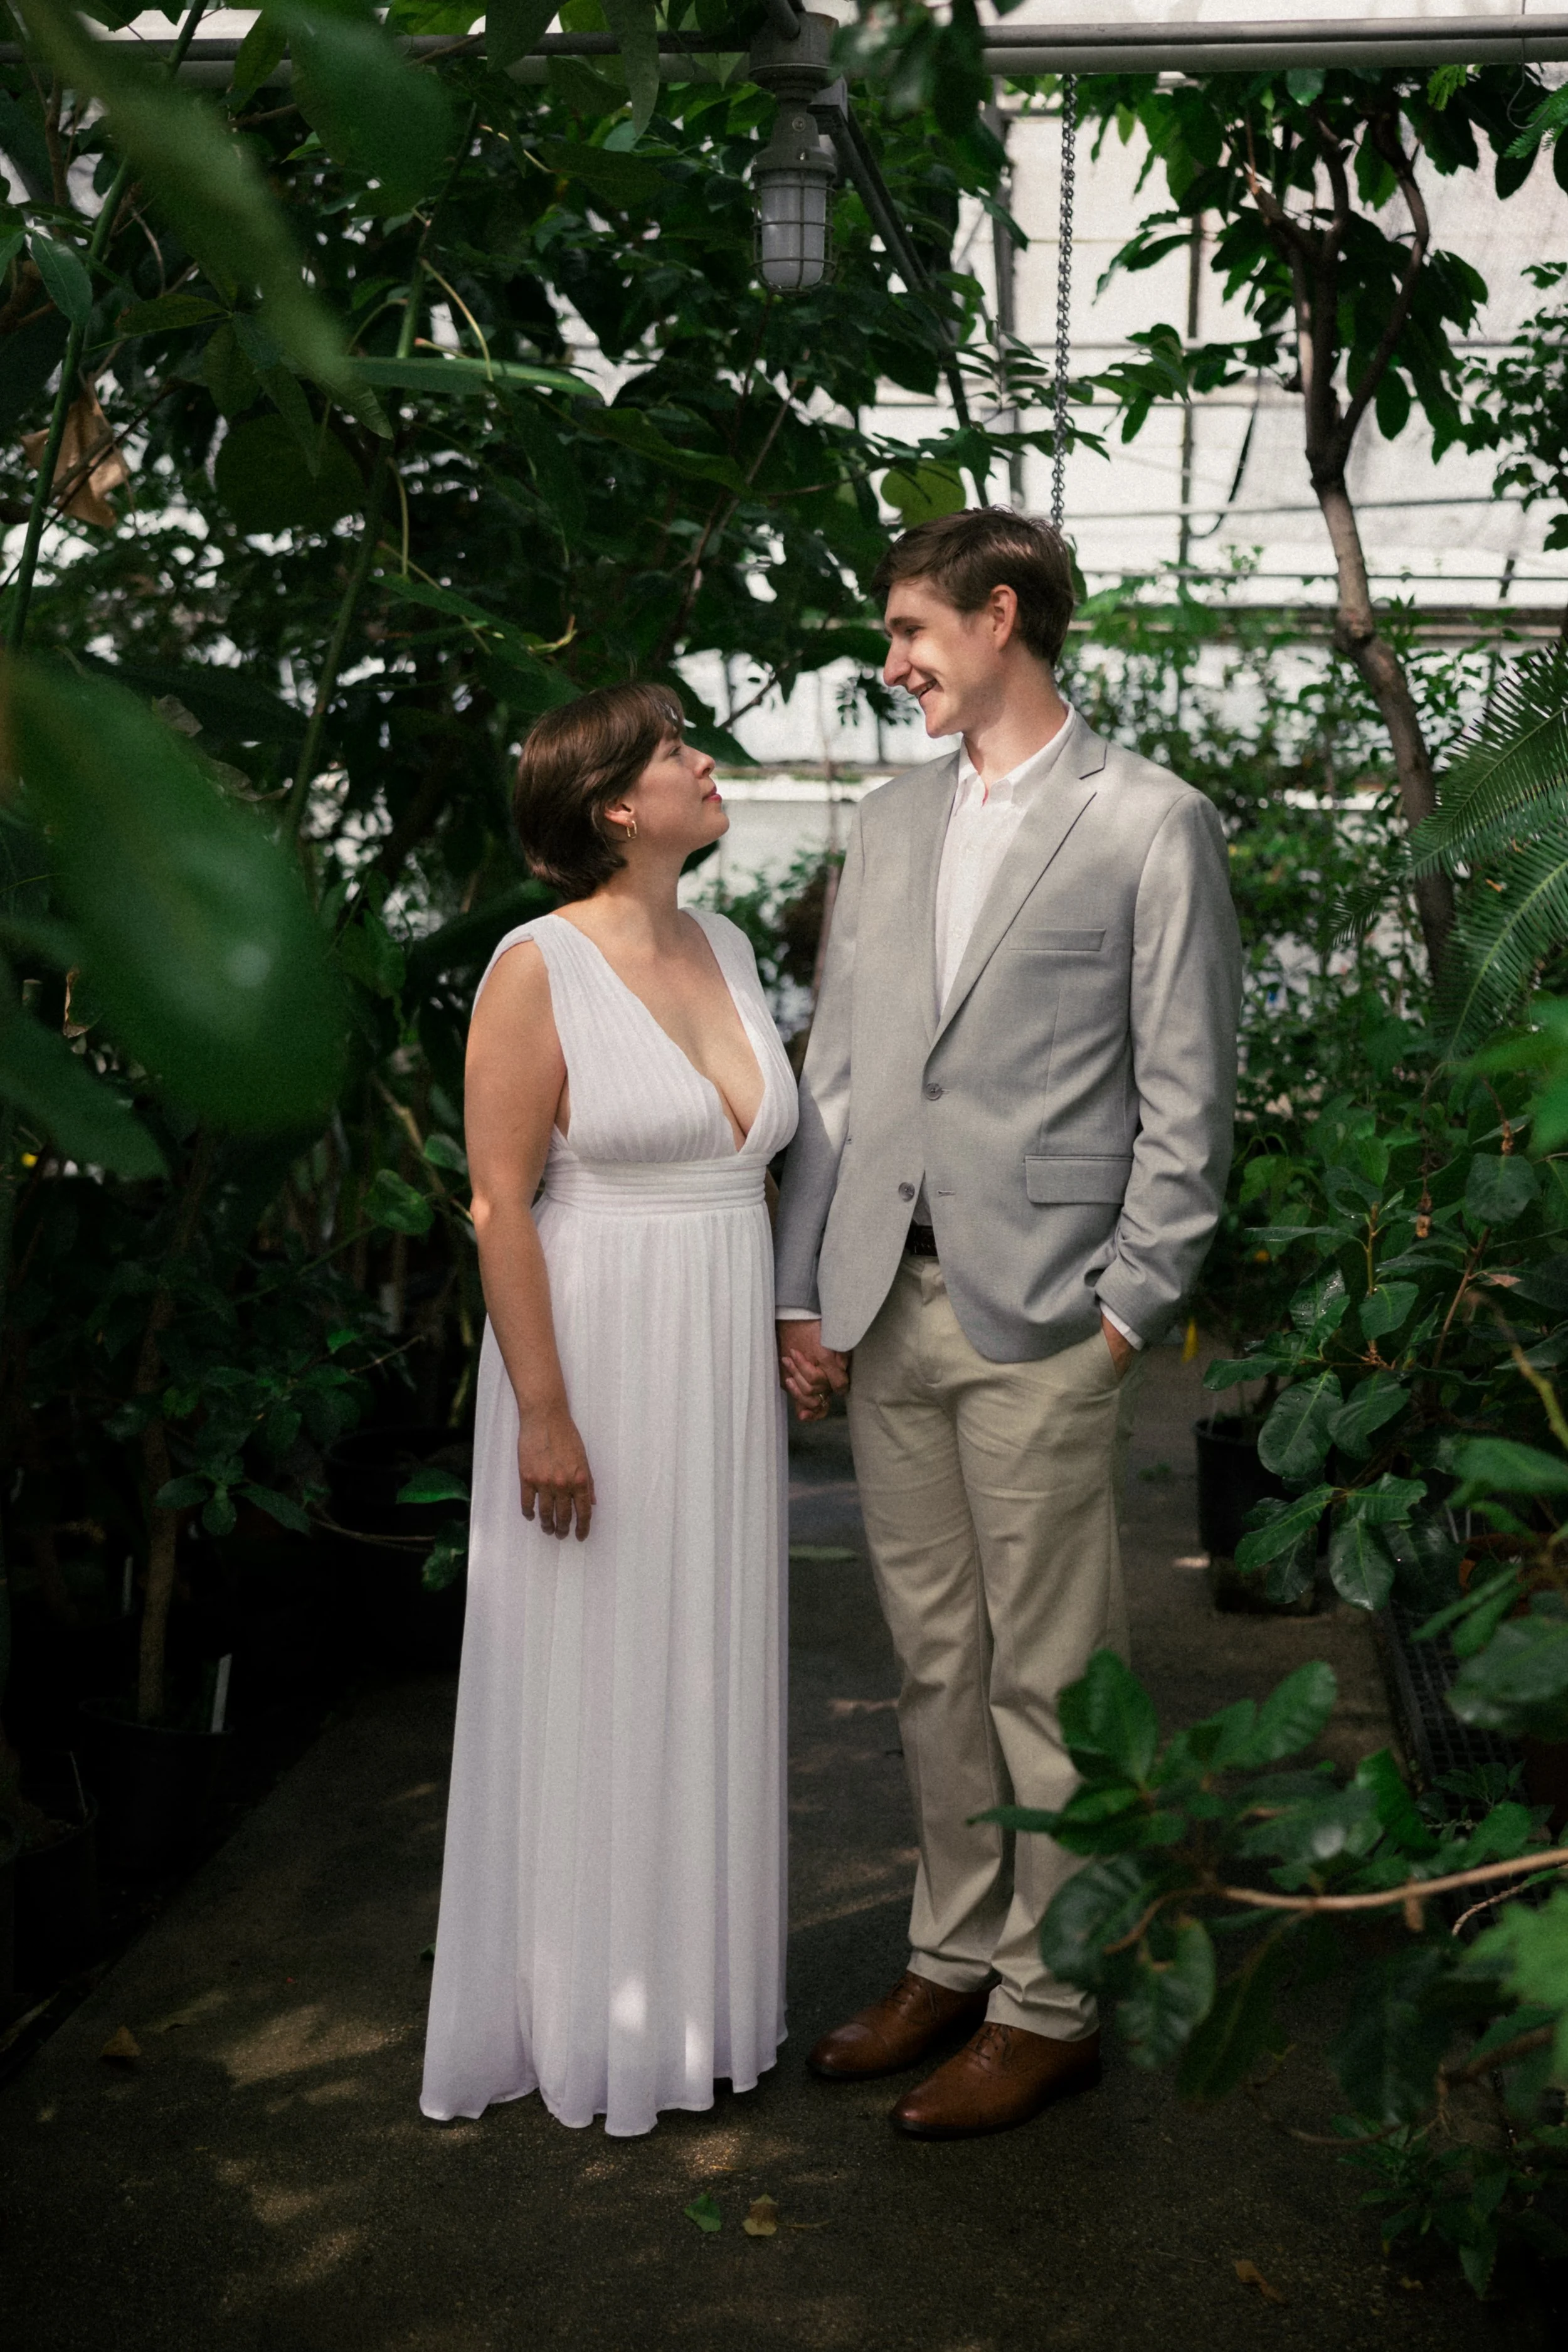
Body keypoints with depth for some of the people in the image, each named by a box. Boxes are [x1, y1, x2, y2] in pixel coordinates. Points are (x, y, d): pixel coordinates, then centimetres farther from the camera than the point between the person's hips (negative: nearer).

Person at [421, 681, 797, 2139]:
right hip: (599, 1362, -6)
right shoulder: (538, 968, -12)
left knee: (708, 1674, 15)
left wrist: (786, 1336, 11)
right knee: (593, 1684, 5)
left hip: (725, 1371, 7)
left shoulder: (724, 949, 9)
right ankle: (584, 2018, 22)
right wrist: (544, 1414, -18)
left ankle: (698, 1981, 31)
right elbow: (500, 1200, -15)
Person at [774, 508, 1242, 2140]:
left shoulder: (1151, 824, -2)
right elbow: (836, 1067, 13)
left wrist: (1130, 1306, -9)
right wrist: (805, 1287, 8)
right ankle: (954, 1960, 29)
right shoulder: (889, 822, 14)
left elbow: (1186, 1092, -4)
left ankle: (1050, 2005, 18)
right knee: (935, 1663, 14)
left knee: (1046, 1675, 3)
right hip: (885, 1307, 6)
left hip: (1039, 1316, -5)